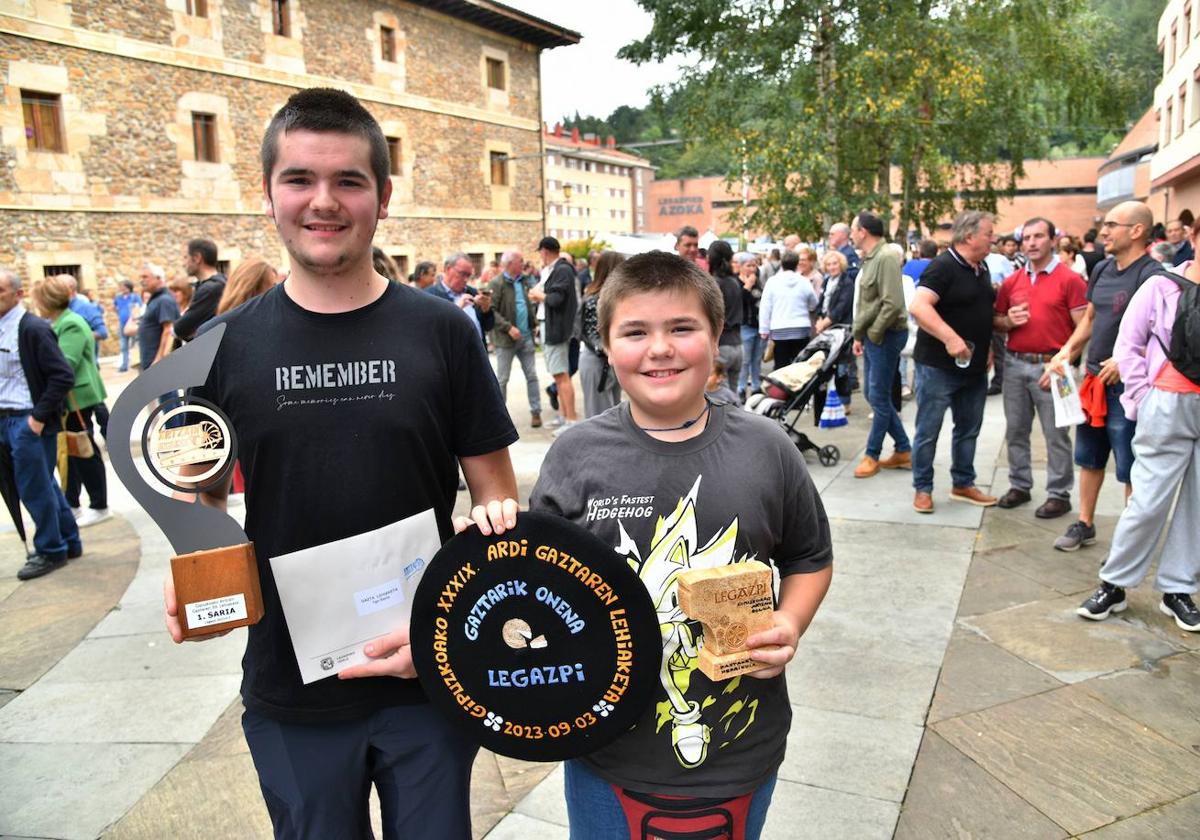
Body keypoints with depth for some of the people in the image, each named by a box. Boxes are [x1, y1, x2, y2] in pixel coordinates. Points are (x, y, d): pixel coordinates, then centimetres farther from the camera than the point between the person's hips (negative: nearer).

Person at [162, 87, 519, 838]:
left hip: (429, 674, -1)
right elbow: (202, 499, 8)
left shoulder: (441, 331, -6)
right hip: (290, 691, 1)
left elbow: (498, 498, -2)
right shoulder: (227, 345, -2)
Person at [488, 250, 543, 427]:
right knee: (502, 378, 4)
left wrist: (534, 323, 9)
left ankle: (535, 411, 12)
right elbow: (491, 311, -15)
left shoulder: (525, 281, 11)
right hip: (505, 339, -5)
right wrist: (508, 327, -20)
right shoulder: (497, 284, -10)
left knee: (532, 375, 5)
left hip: (526, 337, 5)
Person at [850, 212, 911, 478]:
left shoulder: (886, 258, -17)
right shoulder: (868, 259, 12)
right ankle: (904, 450, 23)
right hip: (872, 336, 10)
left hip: (886, 336, -10)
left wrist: (873, 335, -16)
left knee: (879, 397, -1)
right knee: (875, 395, 13)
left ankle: (872, 455, 10)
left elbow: (893, 305, -24)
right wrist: (859, 335, 15)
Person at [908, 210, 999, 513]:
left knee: (969, 429, 16)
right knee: (928, 431, 3)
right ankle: (922, 489, 14)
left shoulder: (982, 269, 12)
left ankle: (963, 484, 30)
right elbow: (918, 307, -28)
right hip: (939, 365, -9)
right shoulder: (943, 266, -15)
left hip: (974, 366, 9)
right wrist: (951, 338, -33)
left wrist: (986, 350, 12)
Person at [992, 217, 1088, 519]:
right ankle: (1020, 485, 25)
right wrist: (1009, 321, -6)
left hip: (1050, 365, -5)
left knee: (1056, 434, 2)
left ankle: (1059, 494, 12)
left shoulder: (1070, 279, -5)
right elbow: (995, 322, 17)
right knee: (1016, 430, 12)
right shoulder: (1012, 281, 10)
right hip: (1015, 363, 5)